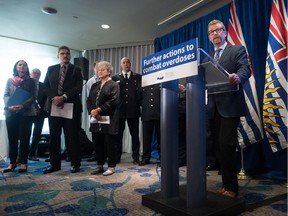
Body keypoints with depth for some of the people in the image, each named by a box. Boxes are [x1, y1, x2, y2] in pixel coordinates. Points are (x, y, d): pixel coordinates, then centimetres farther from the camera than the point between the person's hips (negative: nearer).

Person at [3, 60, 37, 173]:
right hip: (10, 113, 2)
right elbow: (5, 95, 7)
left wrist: (23, 106, -17)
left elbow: (33, 97, -1)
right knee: (12, 138, 4)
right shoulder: (9, 80, 14)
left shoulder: (31, 81, 7)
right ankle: (12, 163, 13)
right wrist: (9, 106, -13)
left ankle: (23, 163, 6)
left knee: (24, 138, -1)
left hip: (26, 113, -2)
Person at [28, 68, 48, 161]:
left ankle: (32, 154, 12)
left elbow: (46, 99, 6)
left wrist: (40, 110, -5)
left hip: (40, 113, 2)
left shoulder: (43, 86, 10)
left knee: (37, 134, 1)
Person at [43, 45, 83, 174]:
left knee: (72, 137, 1)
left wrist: (64, 97, -14)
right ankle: (55, 164, 18)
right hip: (54, 107, 3)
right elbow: (46, 86, 9)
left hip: (71, 107, -3)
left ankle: (75, 164, 12)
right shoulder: (51, 69, 16)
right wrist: (54, 97, -9)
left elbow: (78, 88, -4)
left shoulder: (76, 70, 7)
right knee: (54, 137, 7)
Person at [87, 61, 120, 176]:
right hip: (96, 119, 6)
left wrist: (98, 110, -16)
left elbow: (113, 101, -13)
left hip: (109, 119, -6)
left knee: (110, 144, 0)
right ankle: (100, 166, 23)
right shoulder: (94, 86, 19)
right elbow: (89, 100, 11)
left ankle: (111, 167, 12)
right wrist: (92, 111, -8)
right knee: (98, 143, 10)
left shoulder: (114, 85, 0)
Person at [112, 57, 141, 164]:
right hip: (120, 109, 1)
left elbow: (140, 91, 5)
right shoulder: (115, 78, 12)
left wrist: (139, 103, -5)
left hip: (133, 110, 0)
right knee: (118, 134, 6)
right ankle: (116, 157, 17)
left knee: (135, 134, 4)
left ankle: (136, 157, 14)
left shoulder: (137, 77, 10)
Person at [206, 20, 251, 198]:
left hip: (230, 106, -5)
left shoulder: (238, 50, 5)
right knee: (219, 146, 8)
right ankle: (227, 184, 21)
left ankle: (231, 187, 4)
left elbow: (245, 69, -12)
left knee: (226, 145, -12)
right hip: (214, 107, 6)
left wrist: (237, 77, -35)